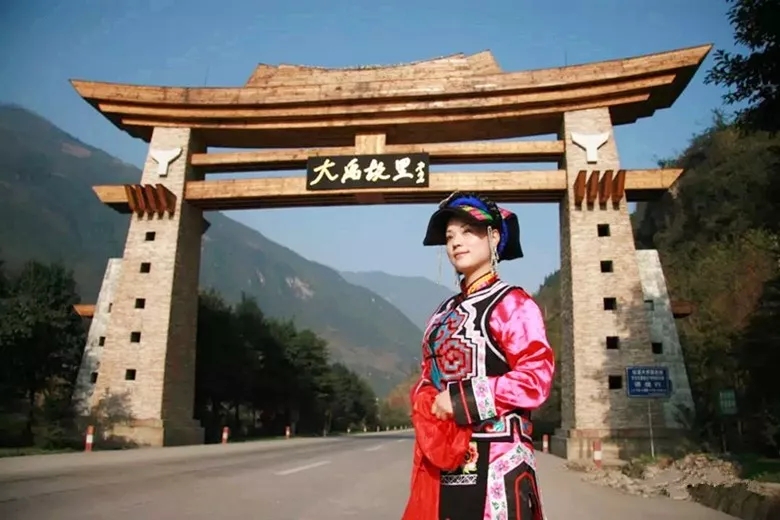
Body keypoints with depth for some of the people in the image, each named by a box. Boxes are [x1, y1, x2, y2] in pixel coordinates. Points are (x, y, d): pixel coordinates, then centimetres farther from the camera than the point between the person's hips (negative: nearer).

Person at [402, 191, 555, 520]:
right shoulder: (444, 313, 16)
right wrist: (425, 405, -2)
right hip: (442, 459, 7)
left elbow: (536, 379, -15)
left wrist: (461, 399, -15)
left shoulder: (512, 303, -6)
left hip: (495, 458, -7)